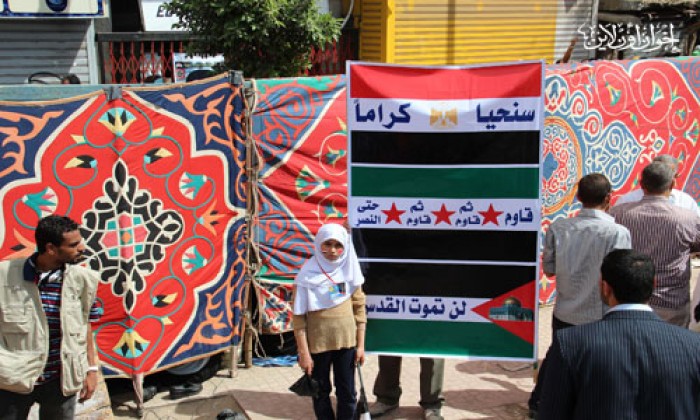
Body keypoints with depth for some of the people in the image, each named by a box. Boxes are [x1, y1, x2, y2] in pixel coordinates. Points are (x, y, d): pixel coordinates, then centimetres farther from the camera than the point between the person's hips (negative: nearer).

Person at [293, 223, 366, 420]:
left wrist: (360, 344, 3)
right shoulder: (308, 275, -9)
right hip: (317, 344, -2)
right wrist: (303, 352, -11)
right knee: (321, 393, 12)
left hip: (346, 342, 2)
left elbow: (359, 308, 5)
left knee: (347, 393, 10)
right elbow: (299, 316, -9)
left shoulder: (350, 272, 0)